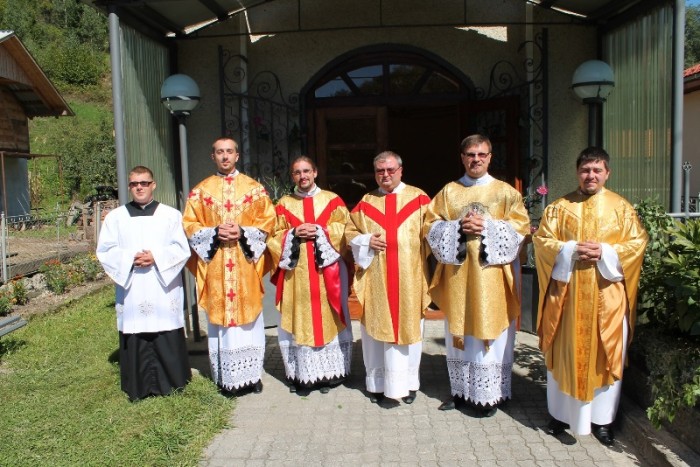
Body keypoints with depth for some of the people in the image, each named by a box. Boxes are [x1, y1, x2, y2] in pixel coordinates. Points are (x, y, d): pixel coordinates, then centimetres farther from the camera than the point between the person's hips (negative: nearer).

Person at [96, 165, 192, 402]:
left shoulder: (171, 215, 5)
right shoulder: (115, 217, 9)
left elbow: (182, 248, -1)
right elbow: (105, 250, 4)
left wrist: (156, 257, -15)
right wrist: (130, 259, -12)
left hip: (163, 289, -1)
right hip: (132, 290, 1)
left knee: (168, 341, 2)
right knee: (134, 339, 3)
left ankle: (172, 381, 16)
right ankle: (139, 387, 15)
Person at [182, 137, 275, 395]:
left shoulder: (254, 188, 6)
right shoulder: (200, 190, 8)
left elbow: (268, 221, 2)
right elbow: (189, 225, 4)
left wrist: (243, 232, -14)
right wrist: (215, 232, -13)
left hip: (247, 265, 0)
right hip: (215, 267, 1)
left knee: (249, 317, 4)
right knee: (220, 318, 3)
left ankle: (252, 374, 16)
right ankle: (226, 377, 13)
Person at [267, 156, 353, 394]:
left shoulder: (332, 200, 7)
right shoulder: (284, 204, 11)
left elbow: (344, 230, 0)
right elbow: (275, 236, 8)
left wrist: (319, 231, -13)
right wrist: (294, 233, -10)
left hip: (327, 270, -1)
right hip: (295, 272, 1)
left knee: (327, 318, 2)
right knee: (298, 320, 2)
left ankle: (328, 372, 12)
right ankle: (299, 373, 12)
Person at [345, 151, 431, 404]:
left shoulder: (418, 198, 6)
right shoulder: (365, 202, 11)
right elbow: (350, 232, 13)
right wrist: (367, 241, -5)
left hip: (409, 277, -1)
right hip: (374, 279, 2)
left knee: (407, 326, 4)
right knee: (375, 327, 6)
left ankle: (407, 382, 18)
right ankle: (377, 381, 18)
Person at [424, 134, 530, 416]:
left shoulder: (505, 191, 5)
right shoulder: (448, 192, 10)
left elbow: (521, 227, -2)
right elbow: (431, 226, 5)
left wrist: (487, 227, -15)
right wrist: (458, 227, -12)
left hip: (491, 276, -2)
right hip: (457, 276, 2)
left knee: (490, 333, 1)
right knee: (459, 334, 9)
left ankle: (489, 394, 14)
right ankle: (461, 390, 22)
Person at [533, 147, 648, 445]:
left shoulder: (622, 207, 6)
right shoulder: (559, 207, 6)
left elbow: (637, 243, 1)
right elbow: (542, 240, 0)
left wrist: (605, 252, -15)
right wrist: (572, 250, -16)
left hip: (606, 295, 0)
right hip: (567, 293, 0)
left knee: (605, 355, 7)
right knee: (565, 352, 6)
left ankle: (602, 418, 22)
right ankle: (561, 413, 21)